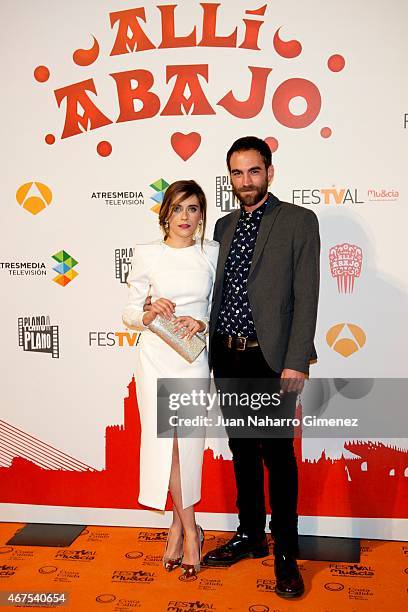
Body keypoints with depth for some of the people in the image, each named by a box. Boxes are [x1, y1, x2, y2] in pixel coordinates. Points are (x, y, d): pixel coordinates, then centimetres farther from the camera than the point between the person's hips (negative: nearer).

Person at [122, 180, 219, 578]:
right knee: (167, 441, 3)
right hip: (155, 355, 0)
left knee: (187, 443, 3)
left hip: (194, 356, 1)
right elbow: (129, 314, 4)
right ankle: (190, 531, 22)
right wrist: (148, 314, -17)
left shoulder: (212, 253, 4)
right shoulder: (147, 255, 1)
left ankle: (178, 526, 26)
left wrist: (202, 324, -11)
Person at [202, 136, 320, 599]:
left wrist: (296, 362, -14)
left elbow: (306, 297, -9)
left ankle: (285, 552, 23)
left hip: (270, 359, -5)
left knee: (277, 454, 5)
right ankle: (250, 535, 34)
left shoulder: (299, 221, -3)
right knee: (242, 450, 16)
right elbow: (218, 291, 13)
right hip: (227, 357, 5)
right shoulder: (224, 226, 13)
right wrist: (210, 353, 10)